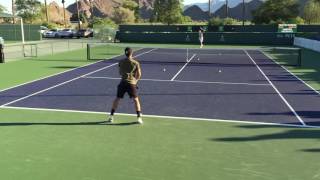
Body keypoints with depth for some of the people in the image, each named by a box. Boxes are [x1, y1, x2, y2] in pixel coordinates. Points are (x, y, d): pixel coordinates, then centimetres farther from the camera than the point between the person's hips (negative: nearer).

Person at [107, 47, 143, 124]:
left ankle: (111, 116, 15)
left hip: (123, 82, 2)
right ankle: (139, 118, 2)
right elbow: (139, 75, 1)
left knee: (117, 99, 13)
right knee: (136, 99, 6)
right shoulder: (136, 63, -3)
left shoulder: (121, 62, 5)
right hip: (132, 83, -2)